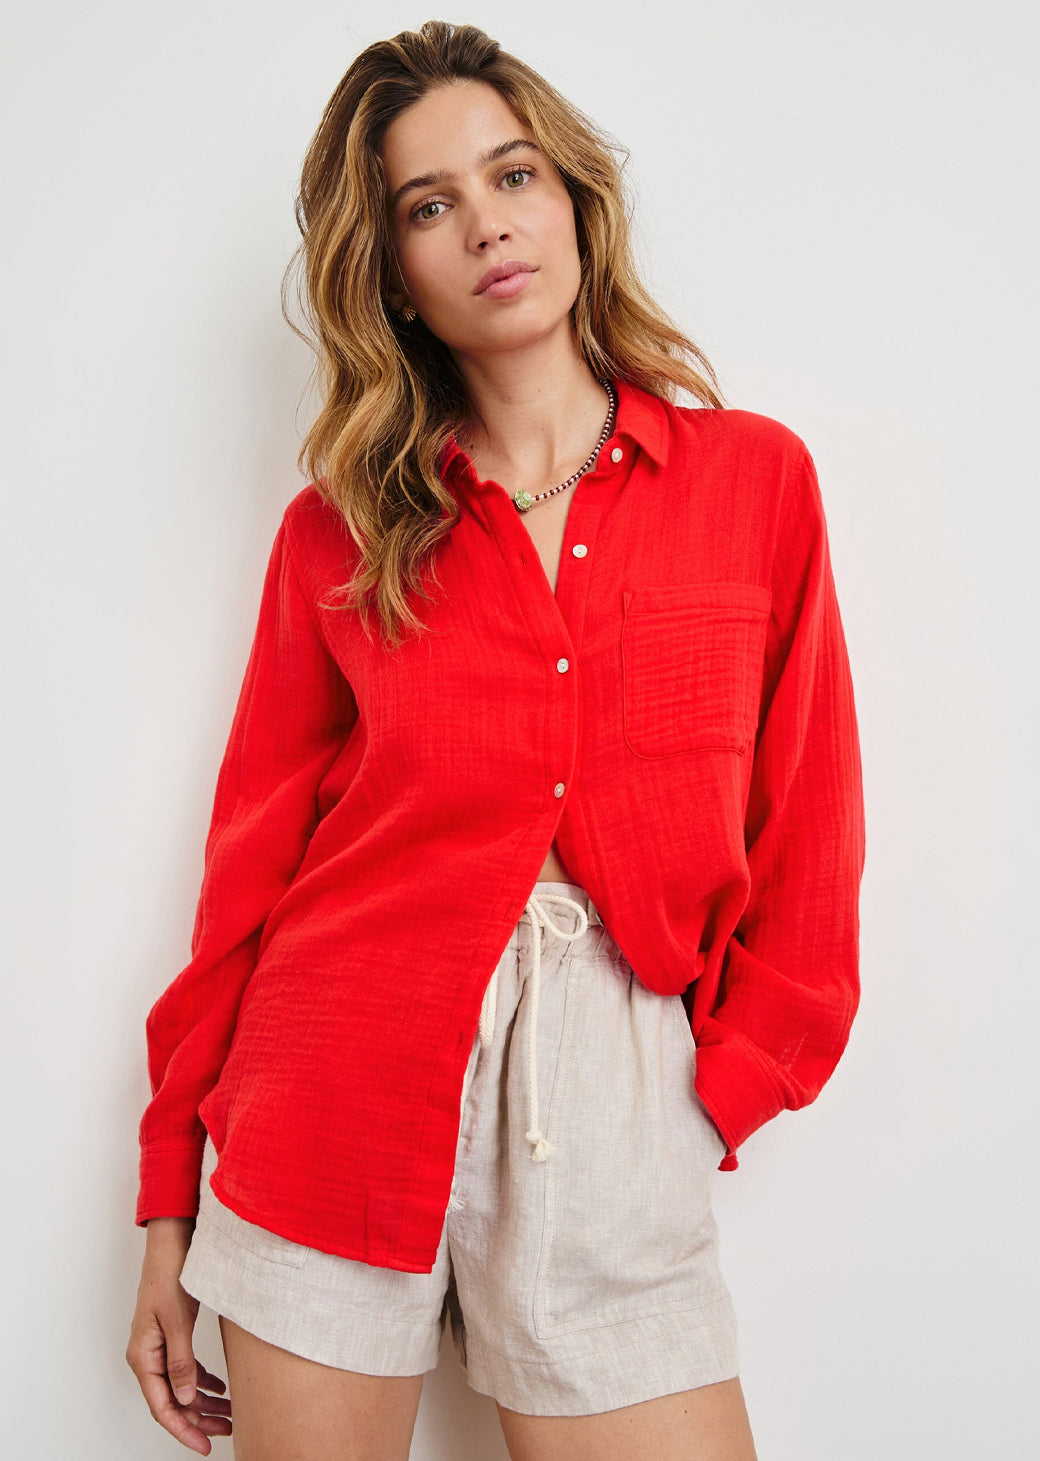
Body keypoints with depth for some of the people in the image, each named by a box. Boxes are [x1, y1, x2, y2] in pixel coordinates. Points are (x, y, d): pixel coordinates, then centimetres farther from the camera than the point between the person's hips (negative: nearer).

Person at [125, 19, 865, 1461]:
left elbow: (809, 837, 6)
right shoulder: (337, 530, 4)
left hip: (613, 1102, 0)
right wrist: (171, 1205, 7)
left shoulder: (756, 477, 4)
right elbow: (256, 853, 5)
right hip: (336, 1083, 1)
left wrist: (727, 1074, -2)